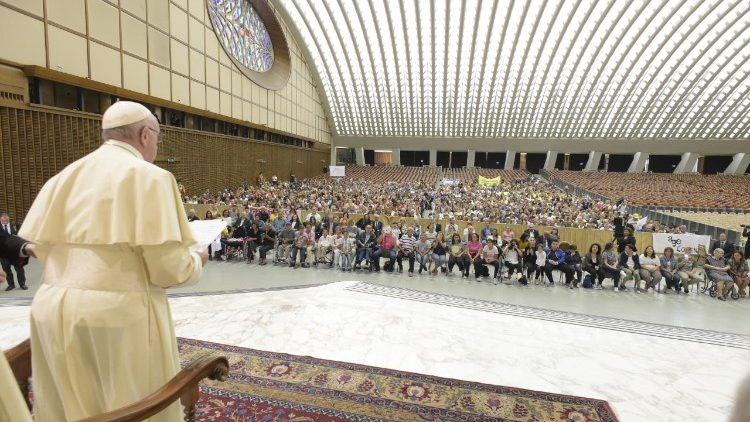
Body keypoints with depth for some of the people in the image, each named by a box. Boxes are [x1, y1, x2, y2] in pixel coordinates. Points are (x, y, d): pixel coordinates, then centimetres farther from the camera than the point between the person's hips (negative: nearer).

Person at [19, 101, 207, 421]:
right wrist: (196, 261, 4)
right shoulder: (149, 176, -11)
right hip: (119, 313, -7)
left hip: (54, 309, 7)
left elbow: (42, 247, 9)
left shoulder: (65, 177, 8)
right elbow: (168, 268, -16)